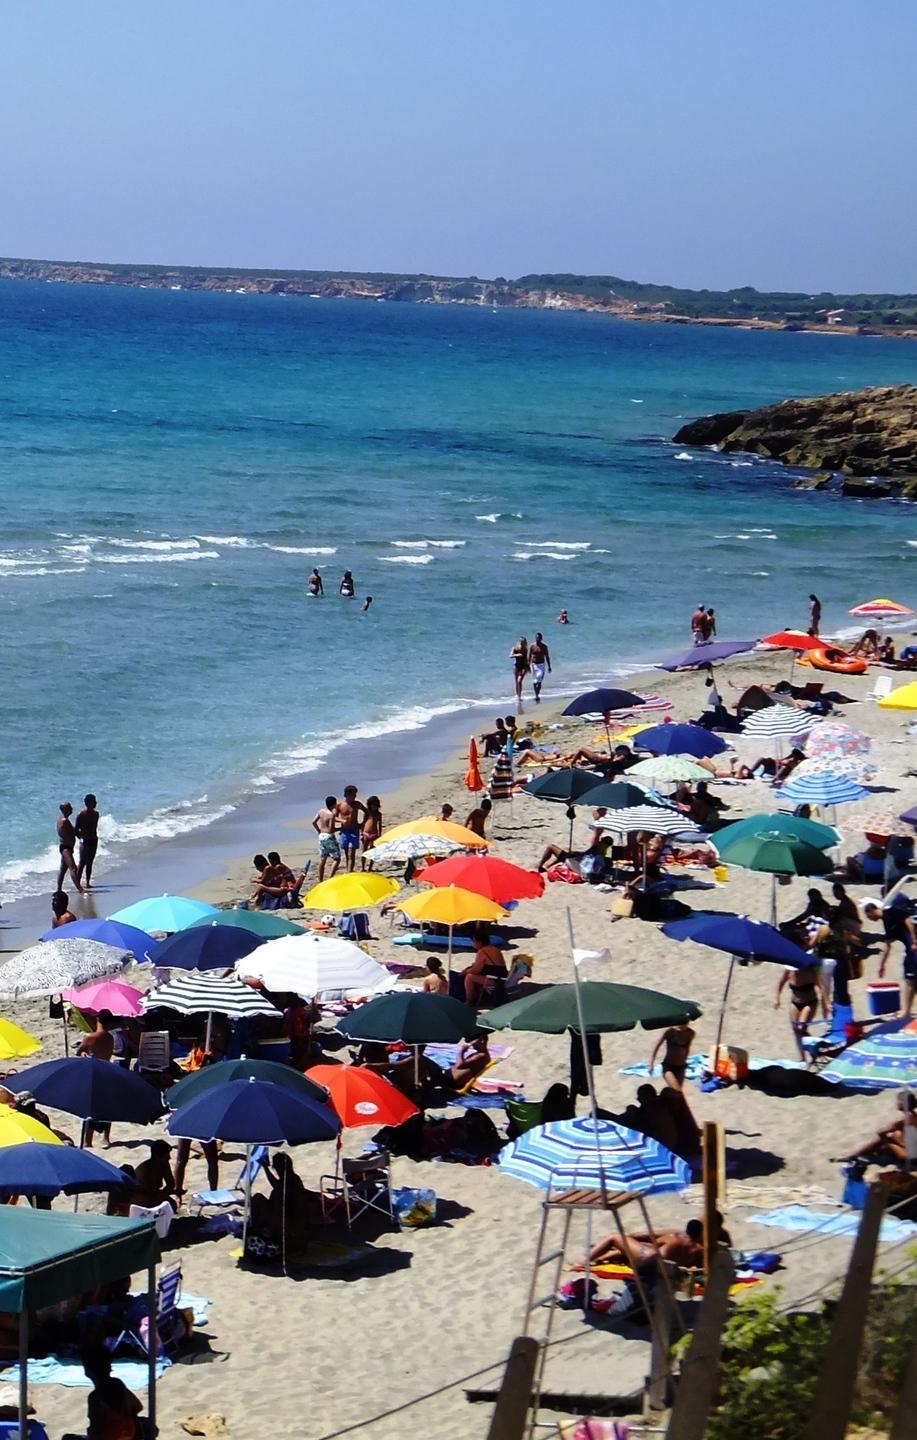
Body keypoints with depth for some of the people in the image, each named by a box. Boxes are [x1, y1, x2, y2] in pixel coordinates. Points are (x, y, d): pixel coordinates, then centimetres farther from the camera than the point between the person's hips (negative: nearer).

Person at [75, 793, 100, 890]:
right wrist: (81, 837, -13)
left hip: (93, 841, 7)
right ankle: (78, 883, -5)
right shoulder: (82, 815, -13)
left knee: (90, 862, 11)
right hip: (85, 841, -7)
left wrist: (95, 837, 12)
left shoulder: (95, 814, 7)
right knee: (82, 863, -8)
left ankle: (88, 883, 16)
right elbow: (76, 829, -10)